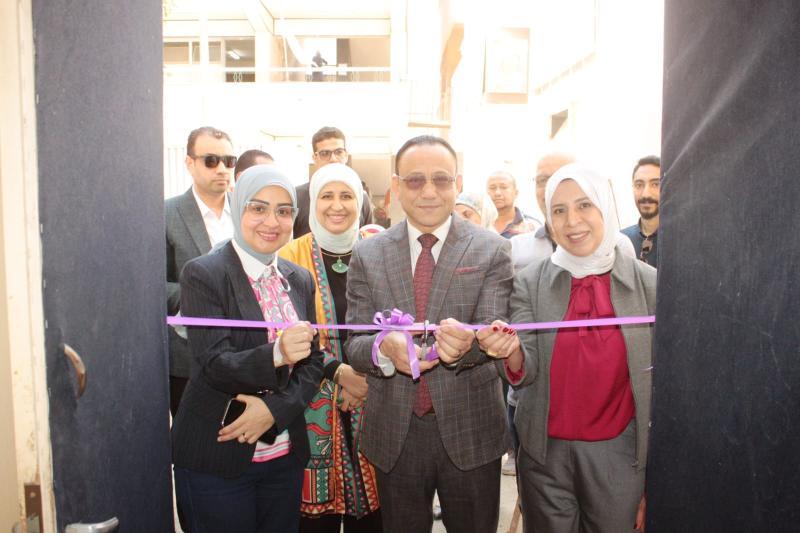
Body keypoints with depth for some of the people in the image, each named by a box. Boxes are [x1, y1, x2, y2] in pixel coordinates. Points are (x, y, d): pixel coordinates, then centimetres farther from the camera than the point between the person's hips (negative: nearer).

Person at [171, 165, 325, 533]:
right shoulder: (203, 274, -11)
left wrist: (275, 408, -13)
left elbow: (313, 362, 4)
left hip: (286, 455, 5)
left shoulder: (300, 280, 5)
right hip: (217, 459, -4)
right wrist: (276, 354, -37)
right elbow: (214, 365, -18)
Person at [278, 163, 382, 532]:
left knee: (367, 496, 10)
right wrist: (339, 371, -14)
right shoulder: (292, 256, -2)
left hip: (370, 400, 2)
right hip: (315, 402, -1)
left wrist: (371, 376, -8)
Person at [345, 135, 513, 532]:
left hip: (470, 430, -1)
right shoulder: (367, 255, -1)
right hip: (393, 433, 1)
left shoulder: (492, 250, -4)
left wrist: (465, 342, -36)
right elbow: (353, 343, -4)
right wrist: (385, 348, -27)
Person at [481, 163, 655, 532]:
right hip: (546, 451, 0)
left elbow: (657, 382, -1)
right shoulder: (529, 283, -5)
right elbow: (527, 373, -9)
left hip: (618, 454, 0)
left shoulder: (646, 281, -6)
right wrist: (512, 353, -32)